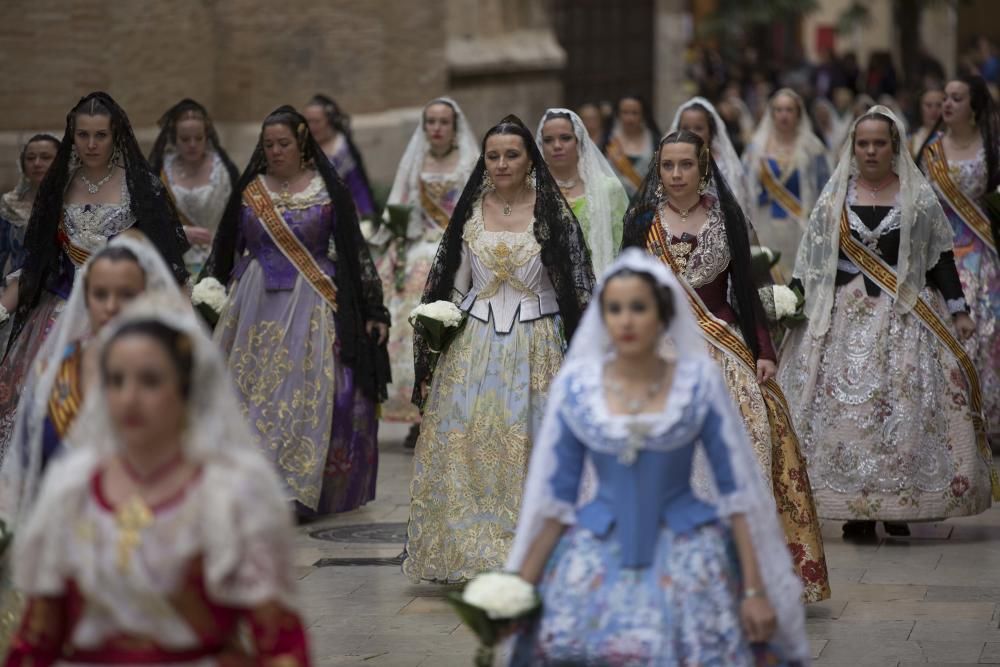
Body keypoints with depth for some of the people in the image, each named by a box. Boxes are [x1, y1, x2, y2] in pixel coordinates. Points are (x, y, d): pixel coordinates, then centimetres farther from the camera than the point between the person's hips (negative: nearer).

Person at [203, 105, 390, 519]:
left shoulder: (328, 189, -1)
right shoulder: (249, 190, 8)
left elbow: (355, 251, 1)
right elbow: (226, 252, 15)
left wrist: (373, 309, -1)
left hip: (313, 305, -3)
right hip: (256, 305, 3)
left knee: (310, 392, -7)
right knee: (254, 390, 1)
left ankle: (300, 490, -3)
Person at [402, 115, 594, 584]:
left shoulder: (552, 213, -1)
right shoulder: (469, 212, 7)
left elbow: (578, 286, 1)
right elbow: (451, 284, 12)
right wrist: (432, 355, 10)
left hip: (535, 347, -2)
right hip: (473, 344, 2)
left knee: (528, 450, -3)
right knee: (465, 448, -2)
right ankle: (468, 553, 6)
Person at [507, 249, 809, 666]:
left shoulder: (700, 381, -7)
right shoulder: (575, 385, -4)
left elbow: (736, 488, -4)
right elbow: (556, 496, 3)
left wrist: (755, 589, -7)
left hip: (687, 559, -1)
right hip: (596, 561, 1)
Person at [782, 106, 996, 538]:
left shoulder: (919, 197, 4)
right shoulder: (834, 198, 7)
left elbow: (941, 257, 6)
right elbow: (811, 262, 9)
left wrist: (958, 311, 2)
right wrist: (795, 306, 5)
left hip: (907, 316, -1)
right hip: (846, 316, 1)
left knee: (905, 405, -6)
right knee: (845, 403, -6)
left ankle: (900, 504, 4)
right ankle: (857, 507, 0)